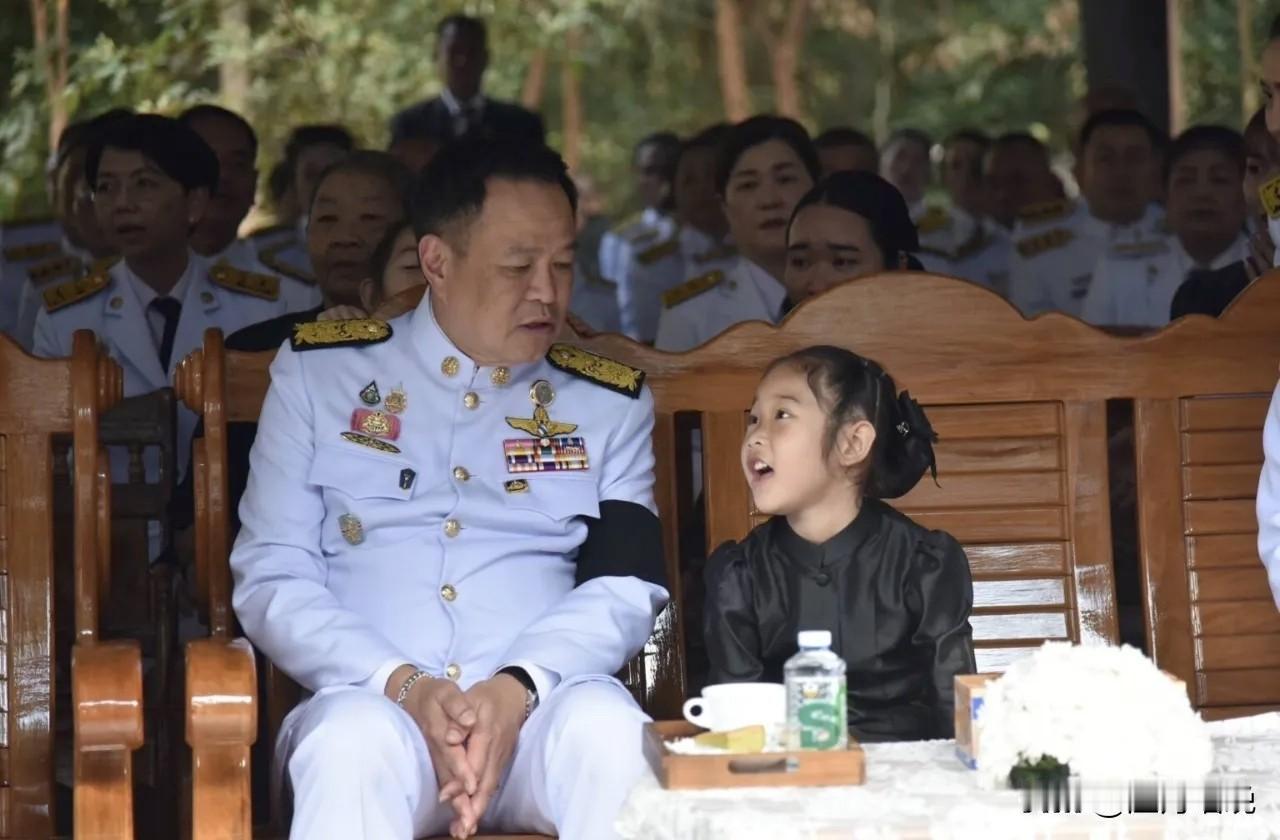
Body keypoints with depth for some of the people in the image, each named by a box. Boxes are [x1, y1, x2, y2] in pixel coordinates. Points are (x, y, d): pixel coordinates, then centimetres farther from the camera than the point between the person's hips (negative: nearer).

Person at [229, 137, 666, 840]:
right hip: (368, 698, -1)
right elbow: (270, 579, 5)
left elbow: (623, 590, 6)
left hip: (543, 706, 1)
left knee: (609, 728, -33)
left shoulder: (610, 403, 17)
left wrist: (518, 689, -16)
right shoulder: (318, 372, 13)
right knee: (357, 740, -36)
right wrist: (405, 686, -13)